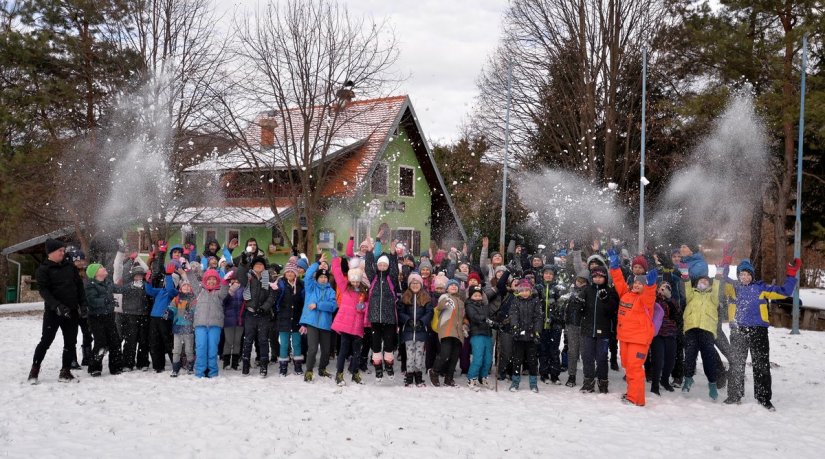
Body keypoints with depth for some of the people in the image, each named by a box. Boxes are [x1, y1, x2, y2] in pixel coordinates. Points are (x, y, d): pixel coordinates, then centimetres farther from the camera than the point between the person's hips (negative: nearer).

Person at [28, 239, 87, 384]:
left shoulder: (69, 266, 9)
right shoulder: (43, 270, -5)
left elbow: (79, 285, 12)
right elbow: (43, 290, -14)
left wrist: (82, 304, 4)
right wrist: (57, 306, -25)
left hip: (71, 311, 5)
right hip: (53, 311, -5)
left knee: (70, 342, 5)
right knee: (46, 341, -2)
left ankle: (65, 372, 14)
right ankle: (34, 371, 11)